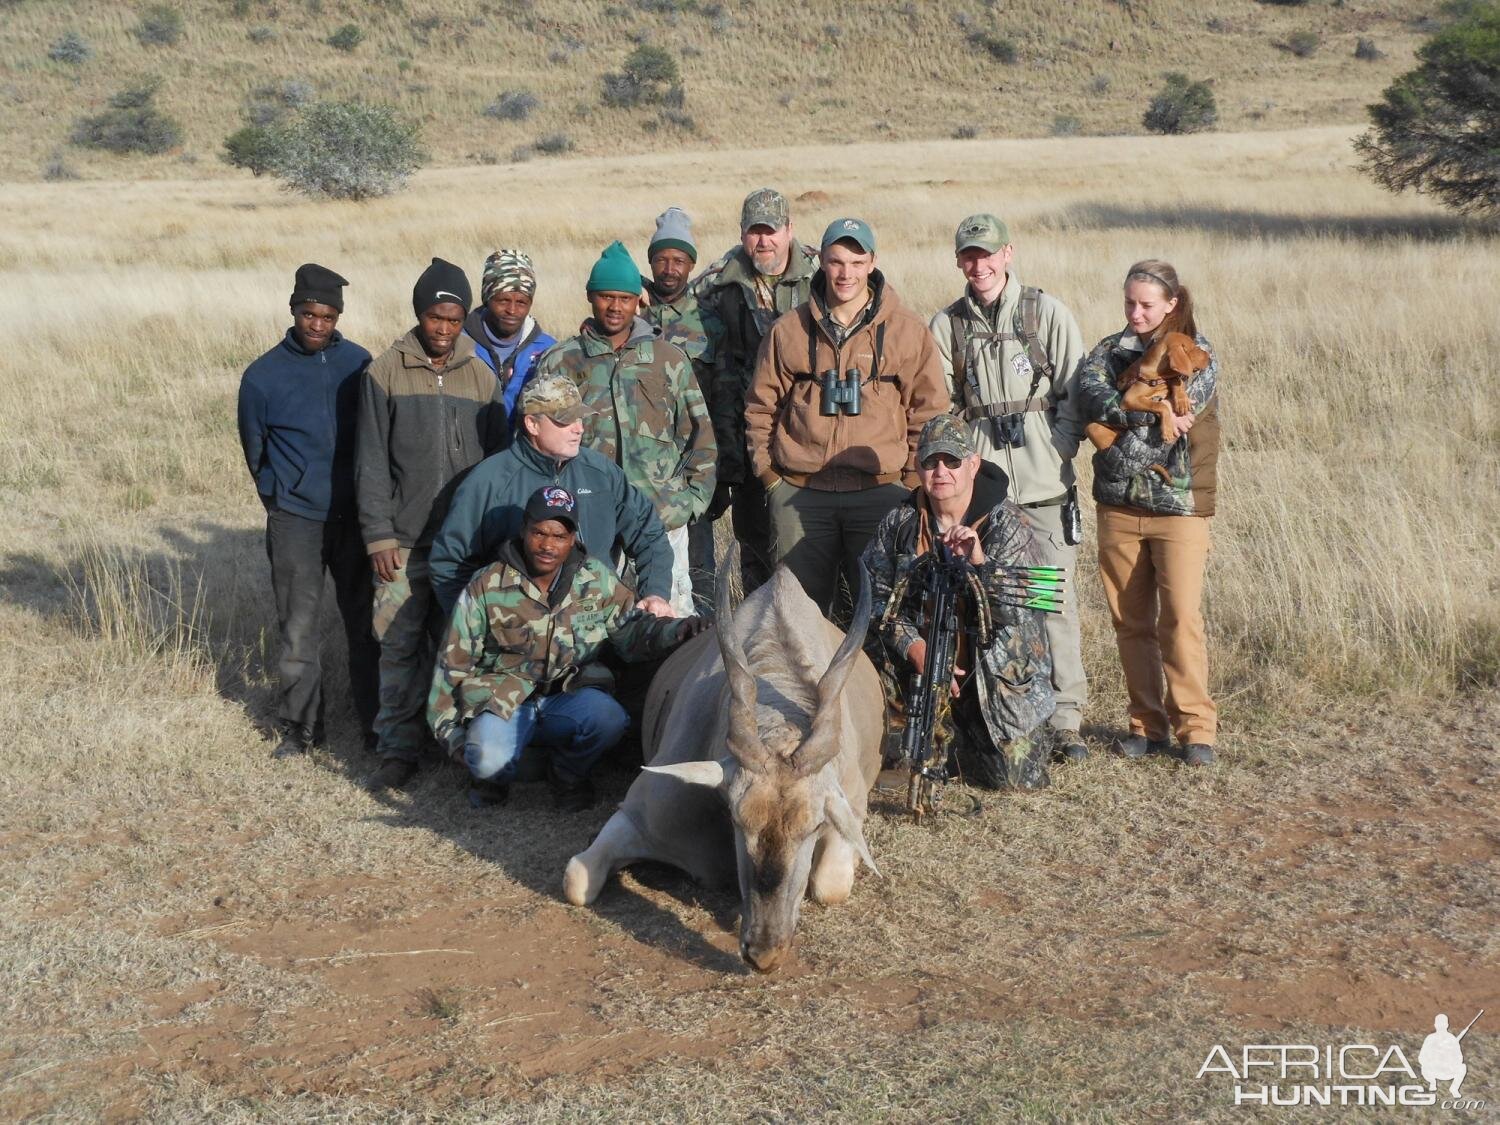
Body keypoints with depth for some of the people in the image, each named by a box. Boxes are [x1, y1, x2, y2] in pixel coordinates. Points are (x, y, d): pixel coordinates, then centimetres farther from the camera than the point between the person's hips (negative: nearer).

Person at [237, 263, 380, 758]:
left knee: (364, 623, 6)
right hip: (295, 520, -1)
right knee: (298, 628, 2)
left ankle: (375, 720, 18)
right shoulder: (263, 375, -3)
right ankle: (300, 725, 15)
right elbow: (255, 449, 10)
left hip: (354, 514, 1)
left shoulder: (360, 363, 0)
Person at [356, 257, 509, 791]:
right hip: (403, 543, -1)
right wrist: (378, 535, -7)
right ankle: (399, 750, 6)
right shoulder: (386, 372, 0)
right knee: (399, 646, -2)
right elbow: (372, 462, 0)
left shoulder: (482, 377, 6)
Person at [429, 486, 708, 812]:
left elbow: (631, 631, 6)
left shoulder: (597, 579, 0)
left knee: (609, 720, -32)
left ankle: (569, 775, 3)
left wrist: (679, 630, -15)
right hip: (502, 698, -2)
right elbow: (453, 665, 1)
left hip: (569, 693, 2)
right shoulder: (486, 589, -7)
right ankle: (493, 775, 10)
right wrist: (450, 731, -2)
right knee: (488, 760, -32)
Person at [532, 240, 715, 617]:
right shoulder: (559, 363, 7)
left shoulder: (669, 359, 10)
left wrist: (694, 498, 4)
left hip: (663, 519, 1)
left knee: (674, 615, 1)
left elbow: (700, 434, 12)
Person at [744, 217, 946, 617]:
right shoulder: (789, 330, 7)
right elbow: (761, 408, 12)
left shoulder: (907, 331, 4)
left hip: (880, 491, -1)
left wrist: (913, 482, 0)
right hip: (800, 494, 1)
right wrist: (769, 474, 3)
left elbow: (929, 413, 6)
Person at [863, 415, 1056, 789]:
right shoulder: (900, 523, 1)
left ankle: (966, 739, 27)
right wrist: (916, 649, -19)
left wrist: (980, 564, -35)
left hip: (995, 670, -1)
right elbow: (874, 594, -3)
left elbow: (1021, 612, -17)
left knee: (1018, 778, -9)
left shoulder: (1005, 523, -9)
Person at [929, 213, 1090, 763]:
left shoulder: (1048, 313, 5)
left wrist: (1057, 453, -6)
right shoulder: (946, 326, 11)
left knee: (1055, 599, -4)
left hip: (1043, 484, -1)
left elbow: (1075, 393, 4)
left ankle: (1066, 719, 3)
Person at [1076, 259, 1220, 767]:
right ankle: (1147, 723, 15)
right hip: (1118, 504, 4)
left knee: (1181, 616, -10)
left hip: (1178, 503, -4)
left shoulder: (1196, 353, 1)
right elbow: (1090, 391, -11)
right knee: (1130, 620, 6)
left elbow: (1180, 407, -16)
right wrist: (1151, 413, -21)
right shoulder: (1111, 349, 10)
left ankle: (1195, 726, -2)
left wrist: (1119, 414, -8)